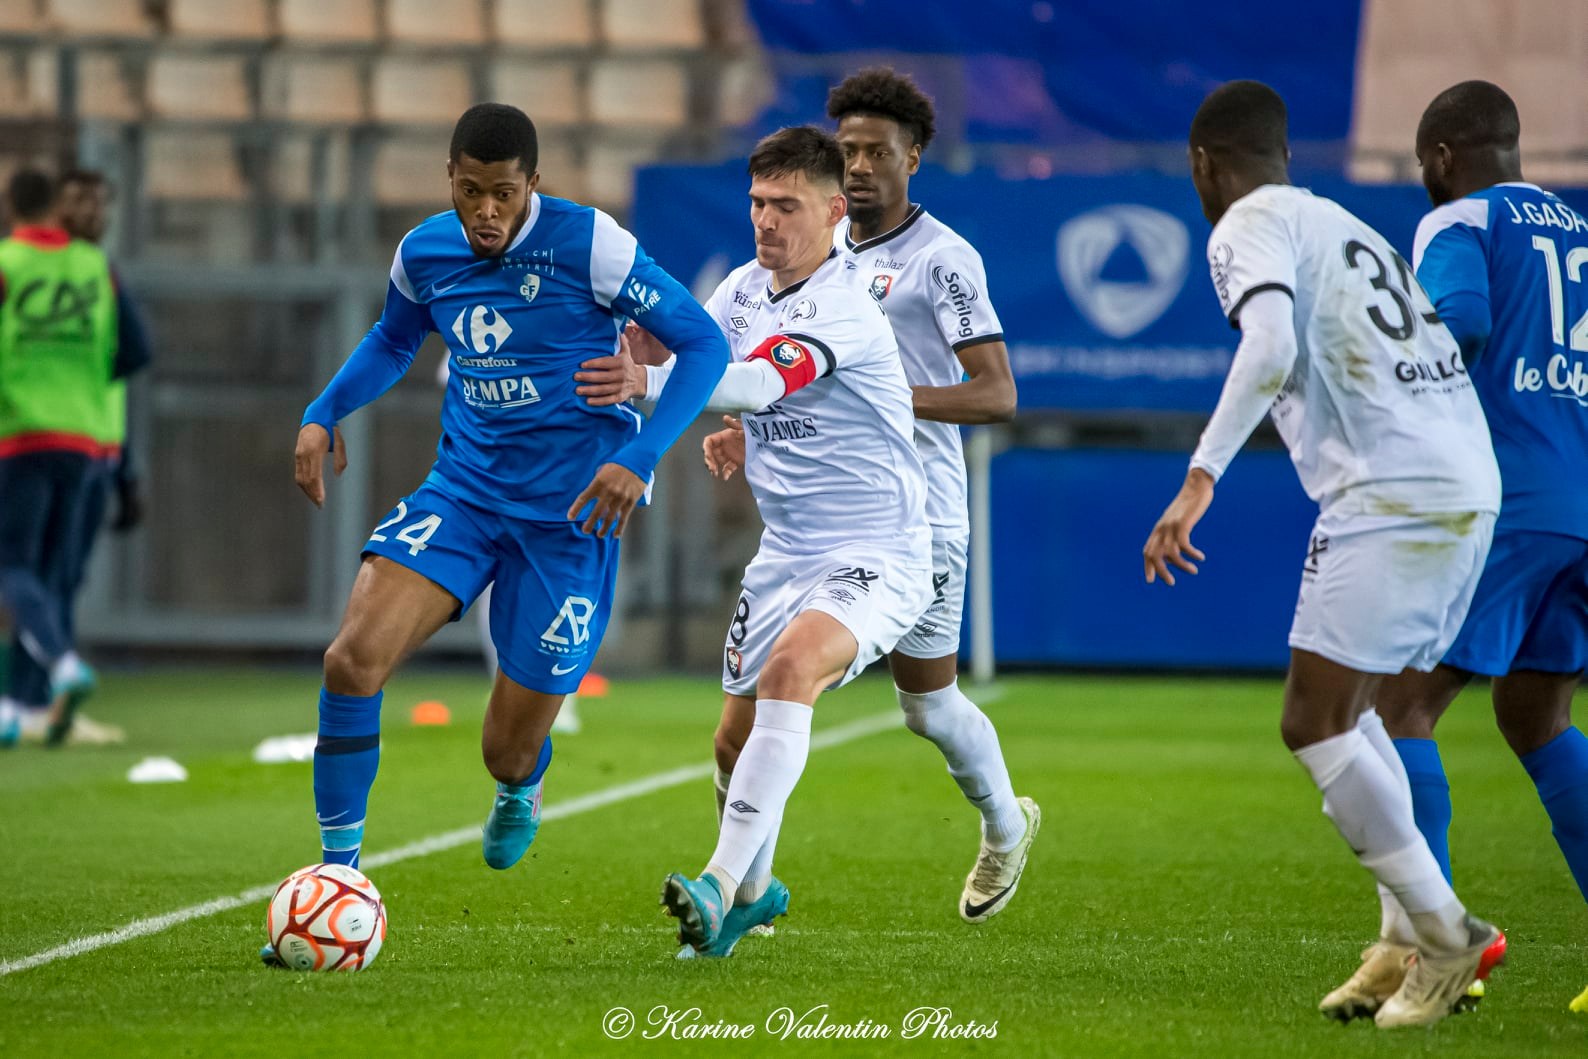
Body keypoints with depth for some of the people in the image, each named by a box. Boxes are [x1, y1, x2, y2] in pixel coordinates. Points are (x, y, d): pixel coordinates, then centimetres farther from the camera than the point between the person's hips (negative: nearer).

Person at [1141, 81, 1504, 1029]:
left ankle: (1448, 935, -6)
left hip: (1395, 497, -9)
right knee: (1348, 714, 18)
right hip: (1473, 485, 9)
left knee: (1315, 723, -5)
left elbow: (1271, 346, -21)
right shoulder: (1347, 228, 26)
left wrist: (1201, 478, -26)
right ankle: (1417, 948, 12)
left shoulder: (1251, 225, -1)